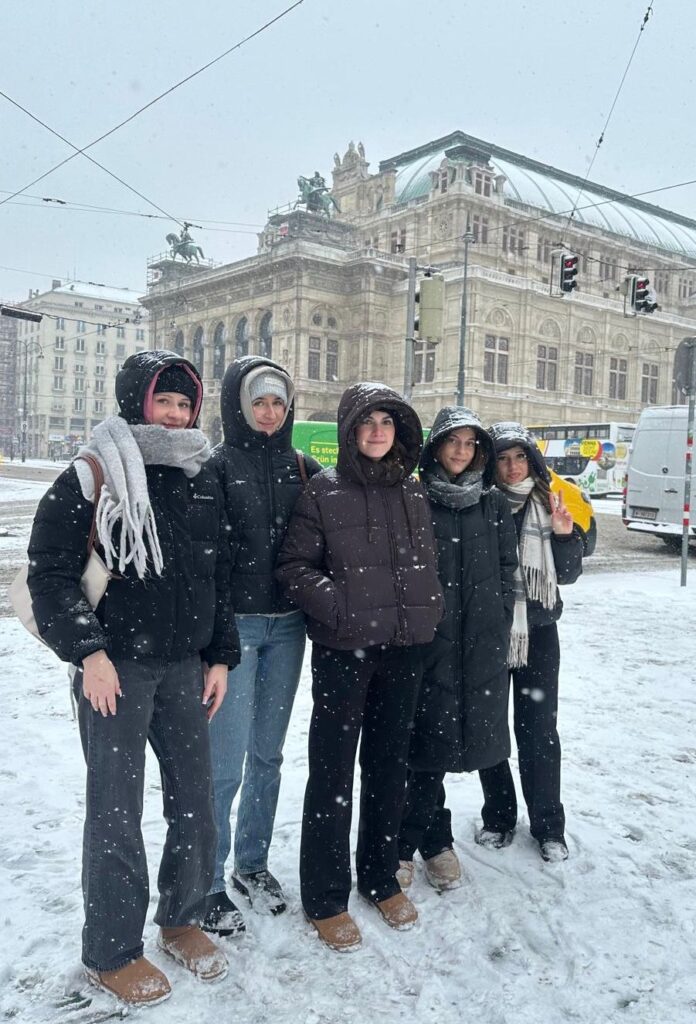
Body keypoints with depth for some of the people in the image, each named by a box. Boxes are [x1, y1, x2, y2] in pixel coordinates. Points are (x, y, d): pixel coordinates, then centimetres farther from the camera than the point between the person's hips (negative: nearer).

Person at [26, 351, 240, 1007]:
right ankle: (110, 952, 23)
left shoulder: (203, 480, 10)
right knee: (115, 809, 3)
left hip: (184, 664, 5)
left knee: (195, 799, 12)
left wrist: (220, 656, 11)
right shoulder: (93, 475, -6)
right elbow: (50, 572, -7)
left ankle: (181, 919, 34)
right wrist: (88, 652, -14)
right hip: (114, 667, -5)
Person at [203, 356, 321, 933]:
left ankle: (253, 864, 32)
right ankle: (209, 883, 17)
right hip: (234, 625, -4)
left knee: (268, 753, 15)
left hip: (287, 626, 5)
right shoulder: (217, 467, -5)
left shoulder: (303, 470, 8)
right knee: (226, 762, -1)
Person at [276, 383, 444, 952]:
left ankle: (382, 878, 34)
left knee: (389, 766, 16)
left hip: (403, 649, 5)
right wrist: (342, 607, -18)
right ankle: (325, 899, 20)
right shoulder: (324, 492, -5)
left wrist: (427, 612, 5)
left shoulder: (412, 492, 9)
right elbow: (295, 566, -8)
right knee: (333, 773, 4)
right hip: (343, 650, -5)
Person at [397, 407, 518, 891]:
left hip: (481, 641, 3)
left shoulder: (494, 504, 10)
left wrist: (500, 627, 6)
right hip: (427, 638, -3)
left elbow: (507, 570, 11)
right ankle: (433, 840, 17)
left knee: (441, 738, 10)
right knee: (423, 738, 1)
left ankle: (428, 839, 25)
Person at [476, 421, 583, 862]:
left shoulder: (548, 504, 1)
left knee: (539, 730, 6)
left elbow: (569, 574, 4)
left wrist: (564, 535, -12)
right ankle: (499, 817, 30)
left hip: (537, 632, 1)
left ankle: (548, 825, 23)